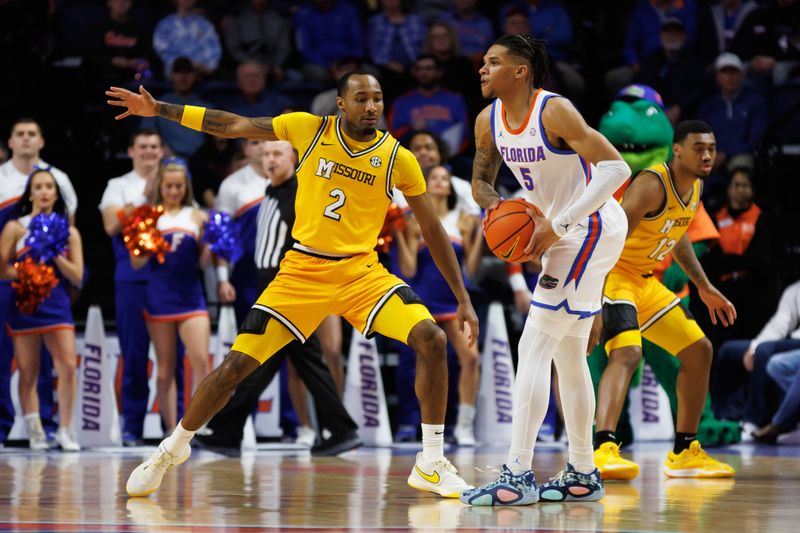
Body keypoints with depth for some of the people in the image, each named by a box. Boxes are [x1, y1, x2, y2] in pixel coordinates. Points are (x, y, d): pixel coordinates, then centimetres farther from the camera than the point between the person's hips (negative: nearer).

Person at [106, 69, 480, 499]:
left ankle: (431, 464, -9)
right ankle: (172, 449, 20)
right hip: (303, 270, 0)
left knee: (431, 339, -22)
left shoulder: (398, 159, -5)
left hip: (361, 271, 0)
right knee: (236, 365, -4)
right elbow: (234, 126, 5)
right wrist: (159, 110, 2)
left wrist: (463, 298, 2)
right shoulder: (309, 129, -4)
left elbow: (432, 230, 3)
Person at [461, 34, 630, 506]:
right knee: (569, 355, 16)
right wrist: (495, 204, -6)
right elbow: (481, 180, 19)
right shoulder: (489, 121, 2)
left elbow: (616, 168, -29)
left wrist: (558, 225, -30)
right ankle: (583, 475, 26)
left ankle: (518, 478, -18)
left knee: (534, 348, -15)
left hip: (592, 228, -9)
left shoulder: (555, 112, -22)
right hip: (565, 233, 9)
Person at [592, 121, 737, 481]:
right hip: (613, 274, -10)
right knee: (627, 353, -32)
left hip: (645, 281, 10)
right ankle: (603, 450, -45)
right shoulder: (652, 185, -25)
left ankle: (684, 454, 22)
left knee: (699, 351, 13)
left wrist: (704, 287, 29)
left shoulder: (694, 188, 4)